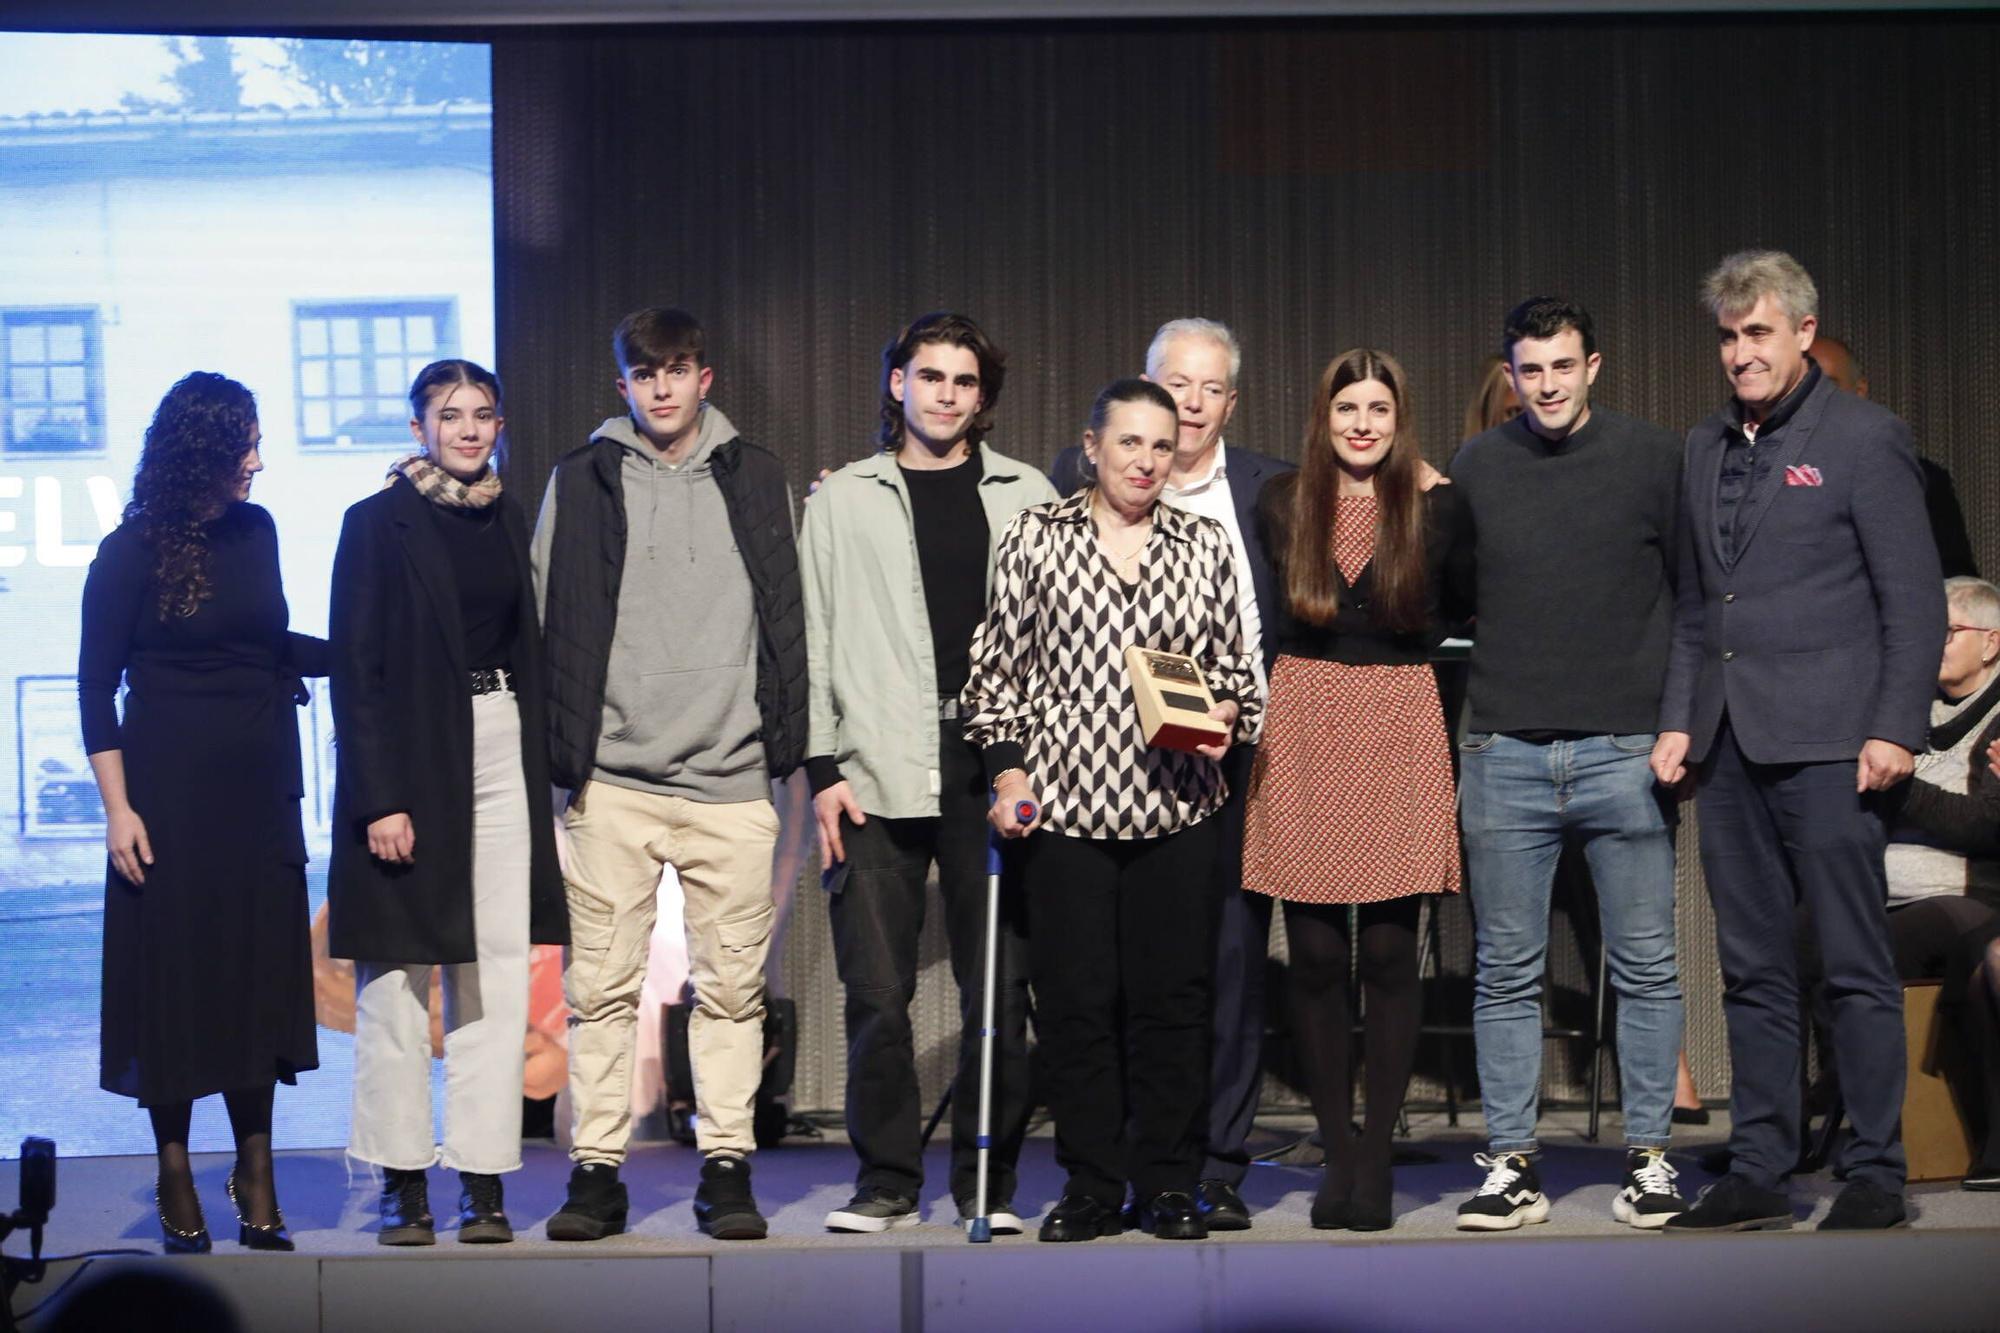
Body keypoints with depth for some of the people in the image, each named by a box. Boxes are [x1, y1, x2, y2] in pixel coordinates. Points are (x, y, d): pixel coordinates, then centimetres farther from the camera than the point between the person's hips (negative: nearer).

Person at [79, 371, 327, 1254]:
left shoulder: (255, 532, 7)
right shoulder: (133, 551, -6)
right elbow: (96, 685, -4)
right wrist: (117, 807, -10)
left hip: (259, 785, 4)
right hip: (172, 790, -4)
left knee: (259, 975, 6)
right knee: (174, 976, 2)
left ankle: (256, 1178, 14)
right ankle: (176, 1182, 14)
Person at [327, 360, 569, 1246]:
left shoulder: (507, 521, 13)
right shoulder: (378, 523, -2)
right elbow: (354, 668, -5)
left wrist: (541, 768, 8)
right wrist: (380, 797, -13)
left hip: (502, 751, 4)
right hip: (413, 761, -4)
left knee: (497, 972, 2)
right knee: (398, 978, -2)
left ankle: (485, 1181, 6)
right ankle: (403, 1184, 6)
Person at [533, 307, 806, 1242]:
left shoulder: (755, 478, 11)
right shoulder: (581, 482, 7)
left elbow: (787, 619, 13)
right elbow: (546, 622, 8)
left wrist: (787, 743, 7)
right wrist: (561, 752, 1)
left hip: (730, 779, 1)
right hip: (610, 780, -1)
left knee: (731, 984, 3)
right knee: (600, 984, 0)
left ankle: (726, 1169, 11)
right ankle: (595, 1172, 7)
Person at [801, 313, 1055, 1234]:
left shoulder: (1026, 497, 12)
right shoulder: (842, 501, 11)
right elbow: (814, 641, 9)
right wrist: (822, 768, 0)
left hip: (997, 772, 0)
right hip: (877, 776, 0)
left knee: (999, 987, 1)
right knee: (877, 992, -1)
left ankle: (989, 1182, 12)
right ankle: (886, 1181, 11)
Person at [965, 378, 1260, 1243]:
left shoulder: (1205, 544, 12)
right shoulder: (1034, 538, 6)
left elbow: (1235, 667, 17)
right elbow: (998, 668, 7)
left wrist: (1225, 715, -3)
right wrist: (1006, 768, 0)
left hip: (1175, 805, 1)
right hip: (1064, 799, -1)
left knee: (1174, 995, 2)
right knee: (1074, 997, 1)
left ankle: (1170, 1184, 13)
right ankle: (1091, 1186, 11)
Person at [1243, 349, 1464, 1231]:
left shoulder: (1433, 506, 3)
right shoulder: (1281, 506, 6)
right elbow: (1256, 621, 14)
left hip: (1400, 731, -1)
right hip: (1304, 733, 1)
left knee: (1389, 952, -2)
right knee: (1315, 955, 1)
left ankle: (1376, 1157, 6)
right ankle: (1338, 1155, 11)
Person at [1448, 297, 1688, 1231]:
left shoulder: (1654, 460, 2)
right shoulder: (1475, 468, 7)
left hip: (1625, 751, -1)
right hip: (1504, 757, 2)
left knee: (1645, 968, 3)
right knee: (1506, 972, 5)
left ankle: (1648, 1160, 13)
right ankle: (1511, 1165, 11)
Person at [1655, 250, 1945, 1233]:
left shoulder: (1864, 439, -1)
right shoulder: (1705, 449, 16)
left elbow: (1915, 599, -5)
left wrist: (1895, 728, -12)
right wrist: (1678, 718, 11)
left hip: (1825, 743, -6)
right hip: (1729, 746, 6)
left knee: (1854, 966, -2)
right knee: (1752, 969, 9)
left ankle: (1875, 1173, 6)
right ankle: (1757, 1170, 15)